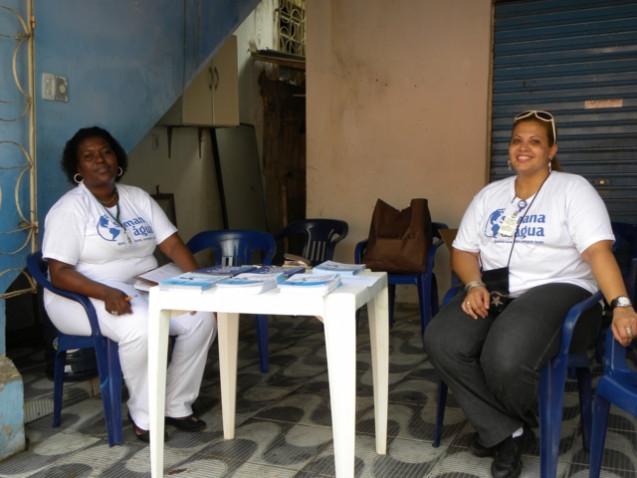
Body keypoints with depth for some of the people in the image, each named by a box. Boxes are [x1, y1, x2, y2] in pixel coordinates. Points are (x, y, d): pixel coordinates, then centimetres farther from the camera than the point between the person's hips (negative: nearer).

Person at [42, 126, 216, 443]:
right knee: (140, 325, -37)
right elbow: (59, 273, -17)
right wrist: (106, 293, -34)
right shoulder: (69, 208, -9)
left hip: (146, 289, 6)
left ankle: (176, 406, -3)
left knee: (202, 316, -17)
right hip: (87, 298, -6)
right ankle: (144, 415, -14)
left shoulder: (138, 198, 8)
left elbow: (171, 244, 2)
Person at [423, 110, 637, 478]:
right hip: (496, 292, 5)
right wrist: (475, 285, -8)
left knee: (505, 358, -34)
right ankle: (506, 433, -6)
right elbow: (463, 250, 13)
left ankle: (522, 422, 5)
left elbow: (598, 250, -12)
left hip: (556, 290, -5)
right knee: (442, 342, -24)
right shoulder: (490, 194, 17)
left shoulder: (574, 189, 1)